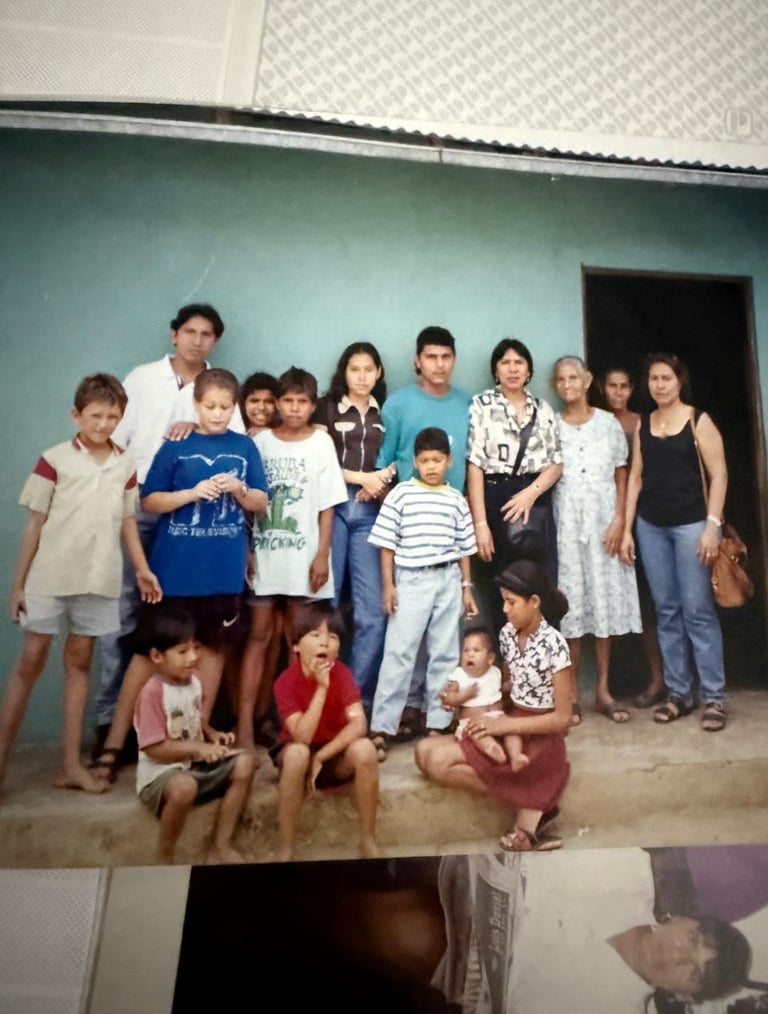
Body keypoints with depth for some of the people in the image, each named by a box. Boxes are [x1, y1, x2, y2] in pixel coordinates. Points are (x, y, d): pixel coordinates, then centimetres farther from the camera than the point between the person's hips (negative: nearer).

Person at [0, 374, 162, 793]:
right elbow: (34, 525, -2)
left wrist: (142, 569, 6)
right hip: (50, 578, -3)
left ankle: (71, 763, 18)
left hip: (99, 580, 3)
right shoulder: (53, 460, -4)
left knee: (79, 662, 10)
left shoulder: (126, 466, 6)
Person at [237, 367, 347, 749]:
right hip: (263, 554, 1)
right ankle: (245, 722, 7)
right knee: (258, 636, 3)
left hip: (303, 556, -1)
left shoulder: (321, 443, 1)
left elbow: (327, 505, -1)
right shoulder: (261, 441, 4)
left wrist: (322, 555, -6)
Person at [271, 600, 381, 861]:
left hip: (335, 756, 2)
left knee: (364, 747, -30)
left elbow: (358, 724, -24)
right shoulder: (286, 681, -21)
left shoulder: (341, 673, -15)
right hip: (299, 756, -2)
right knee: (297, 753, -36)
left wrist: (321, 756, -28)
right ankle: (286, 850, -19)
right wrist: (321, 688, -35)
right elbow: (302, 737, -30)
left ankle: (368, 840, -12)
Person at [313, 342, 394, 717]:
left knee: (372, 609, -1)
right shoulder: (327, 407, 9)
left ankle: (362, 696, 11)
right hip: (331, 506, -2)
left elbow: (394, 462, 15)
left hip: (370, 511, 2)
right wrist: (364, 477, -7)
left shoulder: (386, 412, 17)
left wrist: (381, 481, -5)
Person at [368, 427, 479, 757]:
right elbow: (387, 543, -1)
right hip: (410, 580, -3)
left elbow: (464, 548, 12)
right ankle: (381, 729, 3)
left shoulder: (457, 500, 8)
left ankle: (437, 724, 21)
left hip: (448, 580, 3)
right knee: (398, 653, -3)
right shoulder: (401, 494, 0)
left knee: (445, 654, 8)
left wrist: (467, 587, 9)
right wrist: (388, 584, -6)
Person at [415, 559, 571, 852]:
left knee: (439, 763, -21)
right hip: (510, 729, 8)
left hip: (540, 740, -8)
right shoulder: (507, 634, 1)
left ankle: (530, 807, -6)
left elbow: (563, 718, -16)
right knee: (426, 752, -10)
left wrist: (504, 725, -20)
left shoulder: (553, 644, -19)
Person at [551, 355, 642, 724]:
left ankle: (603, 689, 15)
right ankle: (571, 693, 9)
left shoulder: (608, 423, 7)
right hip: (565, 522, -1)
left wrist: (619, 519, -6)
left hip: (603, 519, 1)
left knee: (606, 599, 4)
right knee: (570, 603, 0)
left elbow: (622, 476, 6)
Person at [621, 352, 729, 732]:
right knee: (666, 611, 7)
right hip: (650, 526, 4)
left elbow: (719, 475, -4)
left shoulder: (699, 421, 0)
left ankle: (714, 697, 7)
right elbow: (636, 477, 11)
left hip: (691, 524, -4)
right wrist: (627, 528, 7)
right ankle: (678, 692, 16)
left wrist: (712, 524, -13)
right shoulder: (642, 425, 11)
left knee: (698, 611, -3)